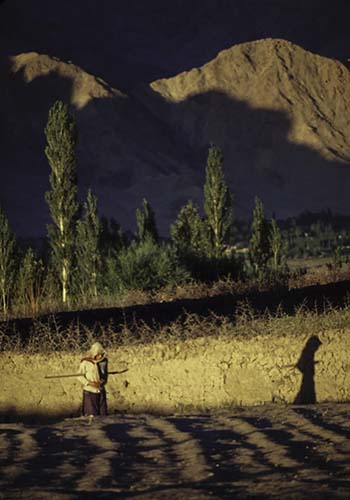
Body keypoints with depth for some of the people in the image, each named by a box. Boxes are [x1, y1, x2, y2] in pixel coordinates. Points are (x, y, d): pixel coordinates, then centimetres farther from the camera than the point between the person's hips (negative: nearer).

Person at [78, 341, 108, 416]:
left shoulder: (104, 361, 1)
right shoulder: (85, 362, -11)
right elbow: (80, 376, -3)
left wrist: (102, 382, -7)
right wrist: (90, 383, -16)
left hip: (101, 391, 4)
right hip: (89, 391, -4)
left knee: (103, 414, 0)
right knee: (91, 415, -9)